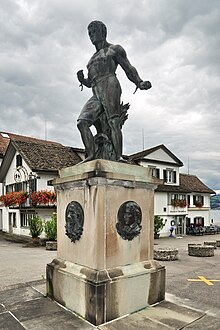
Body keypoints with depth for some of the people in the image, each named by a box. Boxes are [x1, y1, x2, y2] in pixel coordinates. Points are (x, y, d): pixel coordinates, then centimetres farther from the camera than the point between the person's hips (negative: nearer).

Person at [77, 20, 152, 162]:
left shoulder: (114, 49, 17)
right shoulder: (93, 58, 35)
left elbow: (129, 69, 8)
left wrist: (140, 83, -10)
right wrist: (82, 80, 8)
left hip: (109, 85, -6)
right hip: (96, 94, 6)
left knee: (114, 122, -22)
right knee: (82, 122, -14)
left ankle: (118, 157, -29)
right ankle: (91, 155, -22)